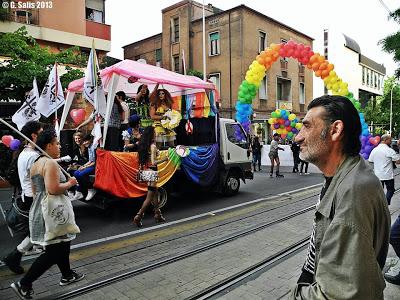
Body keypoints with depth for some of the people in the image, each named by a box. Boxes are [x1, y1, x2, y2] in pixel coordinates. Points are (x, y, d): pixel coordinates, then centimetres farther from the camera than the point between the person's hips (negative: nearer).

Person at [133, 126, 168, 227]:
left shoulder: (143, 145, 7)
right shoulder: (153, 146, -16)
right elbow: (153, 162, -19)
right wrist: (165, 159, -9)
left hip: (146, 171, 9)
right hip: (152, 172, -8)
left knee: (155, 193, 18)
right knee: (149, 197, 0)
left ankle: (158, 215, 26)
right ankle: (138, 216, 1)